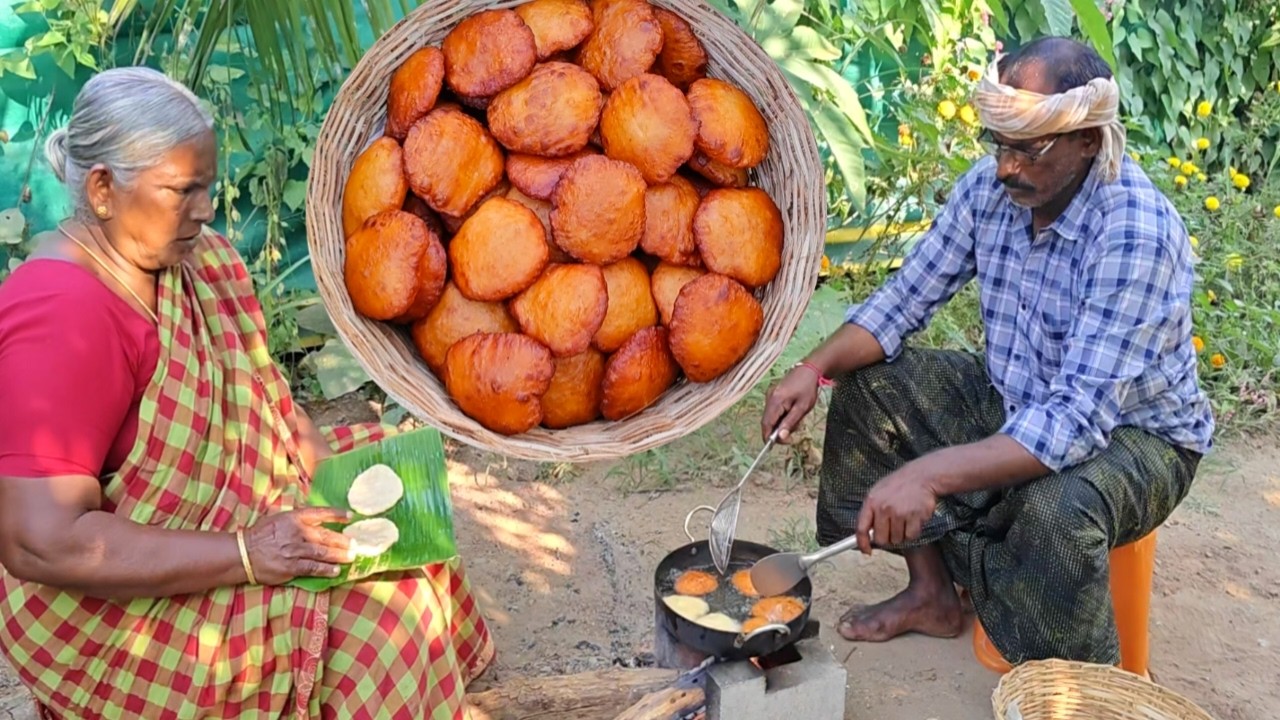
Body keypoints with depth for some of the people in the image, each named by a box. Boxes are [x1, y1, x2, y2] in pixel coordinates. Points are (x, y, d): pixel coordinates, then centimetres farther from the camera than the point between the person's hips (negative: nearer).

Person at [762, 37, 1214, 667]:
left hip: (1135, 433, -7)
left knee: (1057, 510, -38)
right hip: (1014, 401, 7)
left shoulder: (1137, 234, -32)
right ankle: (933, 593, 10)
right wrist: (815, 369, -21)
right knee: (869, 384, -4)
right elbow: (905, 297, -4)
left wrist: (930, 474, -48)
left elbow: (1079, 420, -38)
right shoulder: (990, 185, -12)